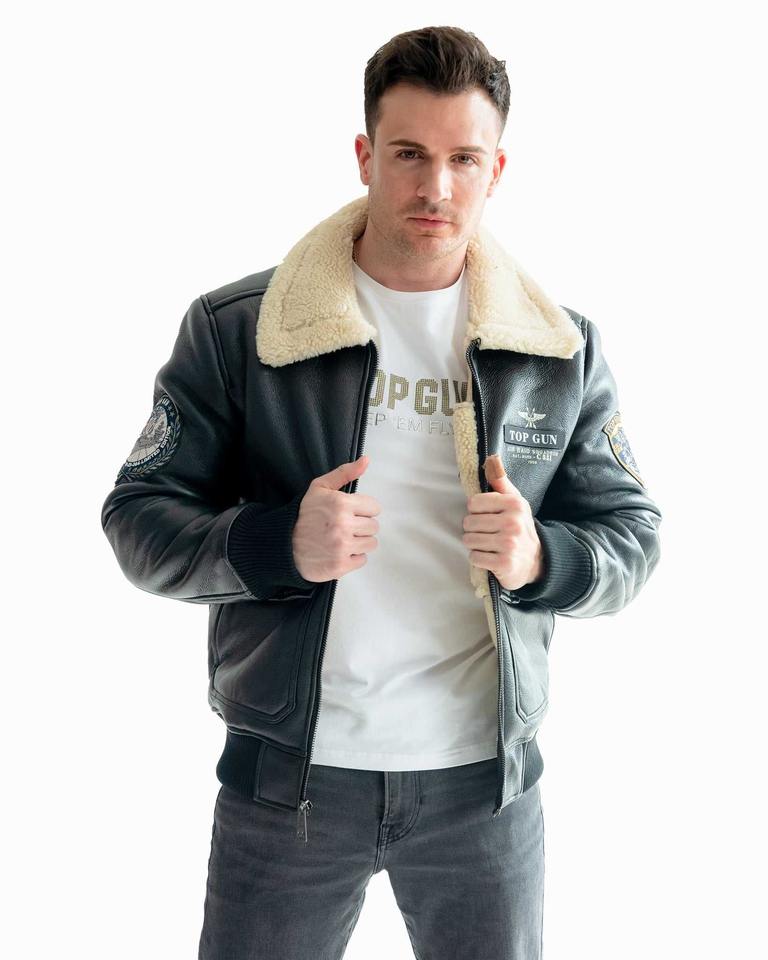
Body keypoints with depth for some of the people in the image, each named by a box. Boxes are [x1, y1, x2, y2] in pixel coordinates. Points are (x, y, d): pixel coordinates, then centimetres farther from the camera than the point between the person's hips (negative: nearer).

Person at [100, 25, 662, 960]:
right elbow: (138, 517, -4)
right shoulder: (235, 328, -6)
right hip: (287, 777, -1)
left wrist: (540, 557, -18)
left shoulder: (563, 347, 1)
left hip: (485, 778, 2)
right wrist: (278, 545, -23)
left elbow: (630, 536, 4)